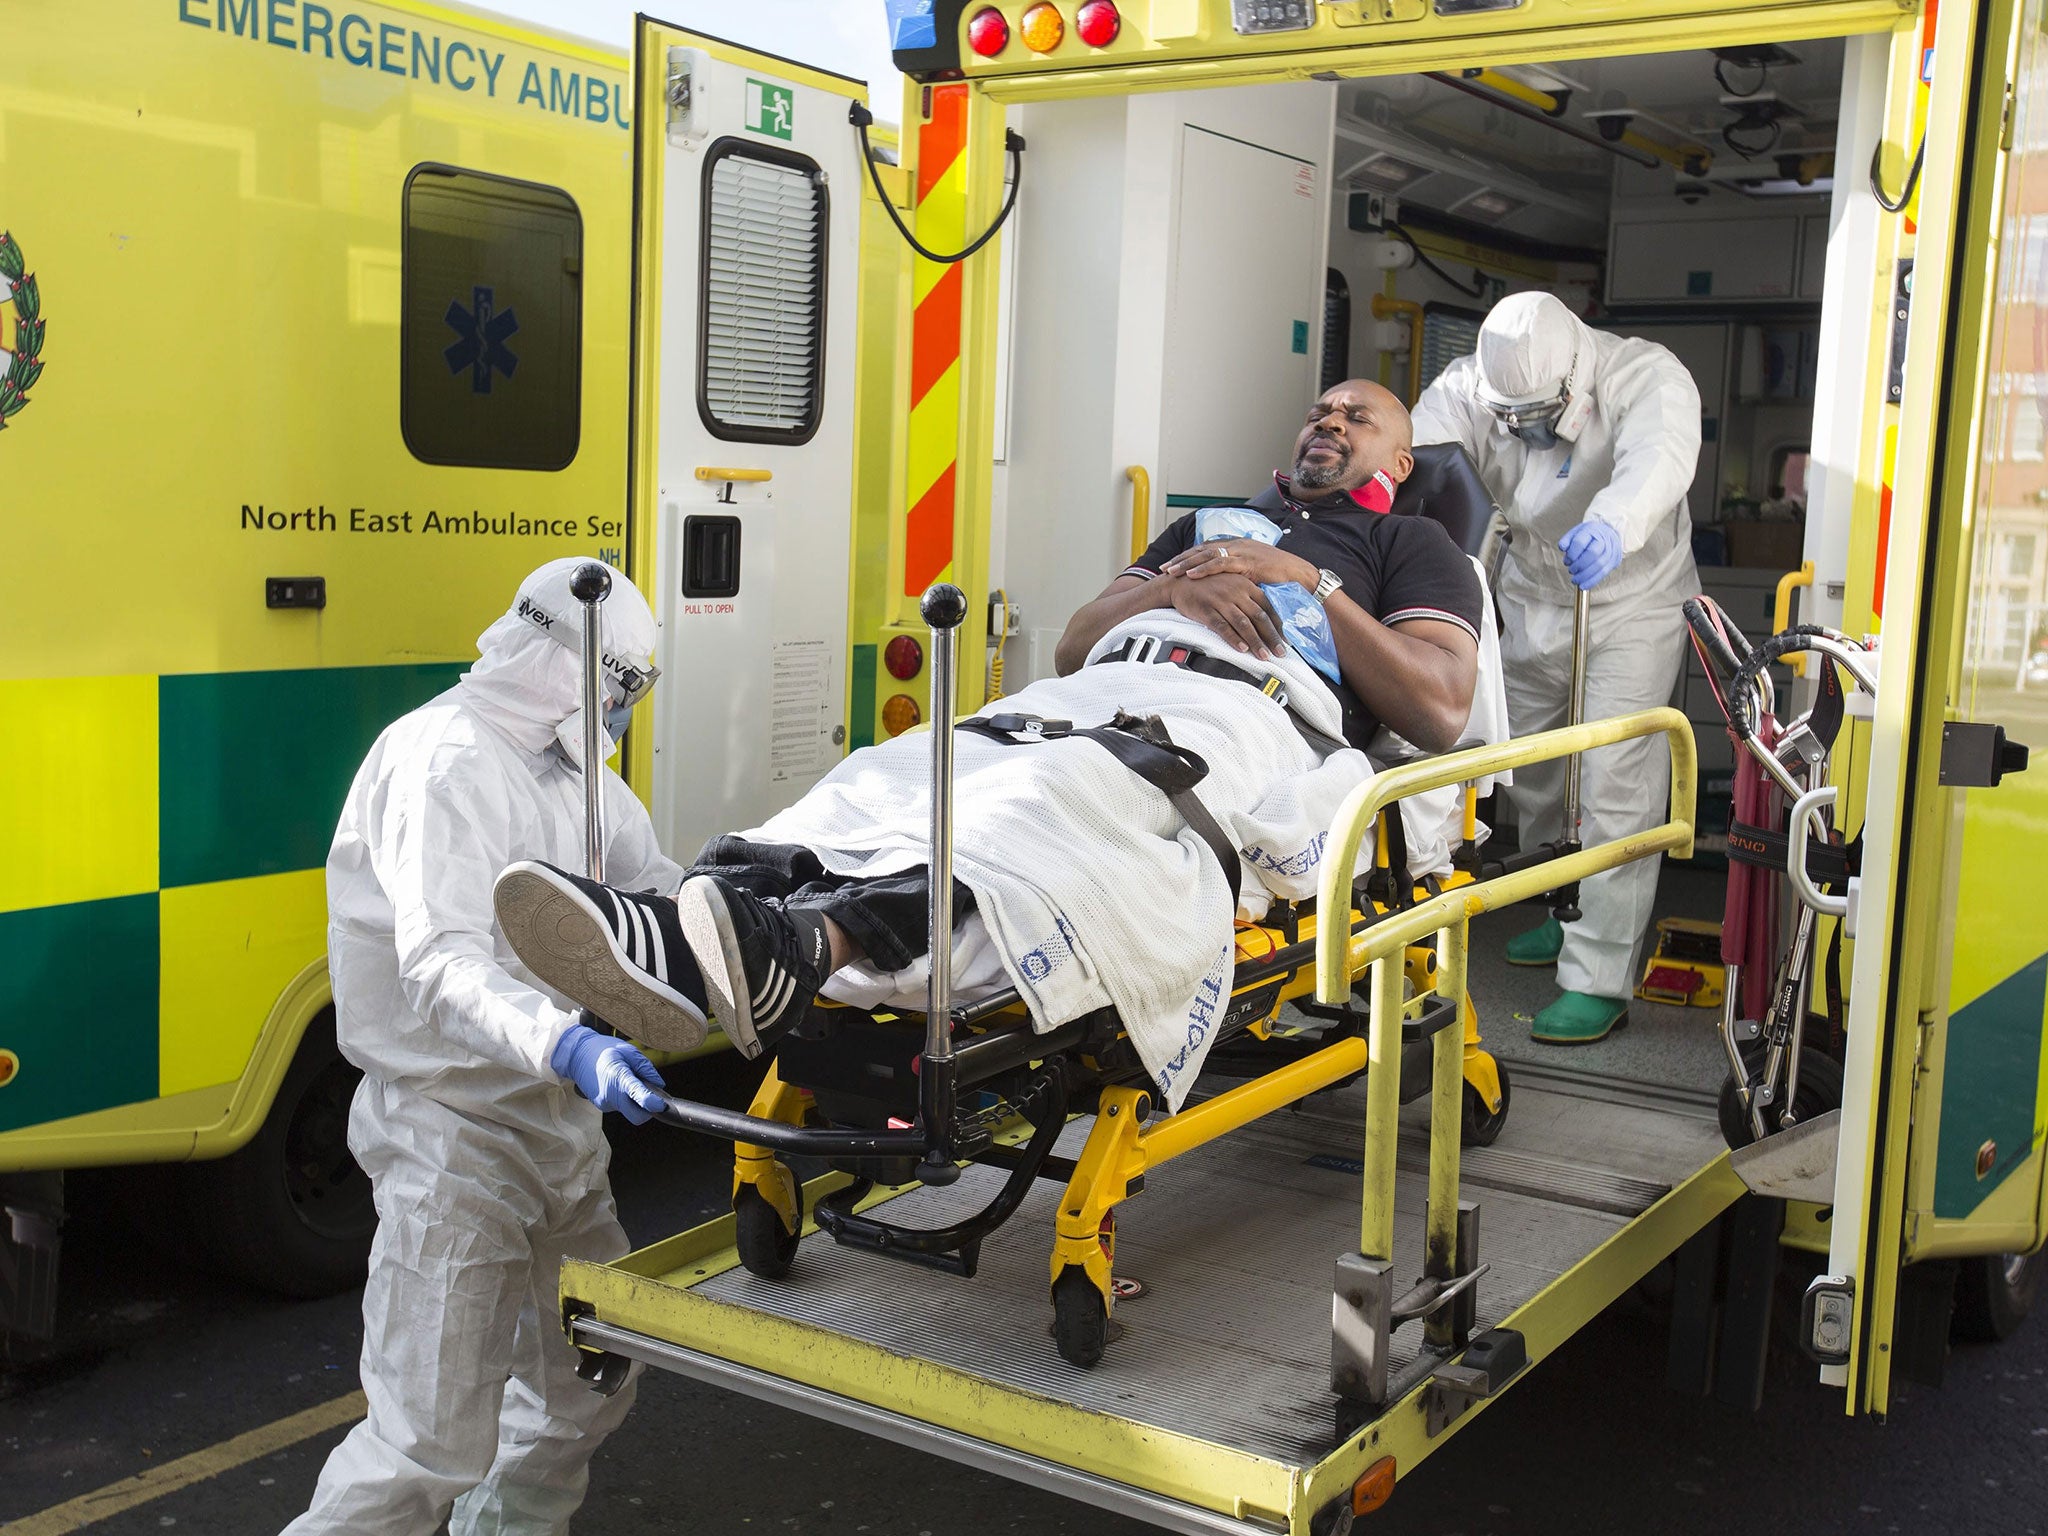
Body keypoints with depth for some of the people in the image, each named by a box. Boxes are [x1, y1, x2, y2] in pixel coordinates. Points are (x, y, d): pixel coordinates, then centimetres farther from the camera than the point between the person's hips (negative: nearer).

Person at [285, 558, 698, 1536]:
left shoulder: (571, 768, 12)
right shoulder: (447, 761, -18)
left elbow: (658, 896, 14)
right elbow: (442, 964, -31)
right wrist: (566, 1046, -46)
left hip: (559, 1117, 9)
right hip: (456, 1132, -9)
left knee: (590, 1380, 20)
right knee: (432, 1444, -10)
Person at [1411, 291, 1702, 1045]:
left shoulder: (1649, 378, -24)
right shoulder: (1468, 389, -14)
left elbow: (1657, 460, -45)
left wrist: (1611, 526, -67)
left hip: (1632, 607, -5)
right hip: (1531, 605, 5)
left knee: (1614, 791, -11)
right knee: (1526, 777, 15)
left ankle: (1600, 979, -8)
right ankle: (1568, 917, 38)